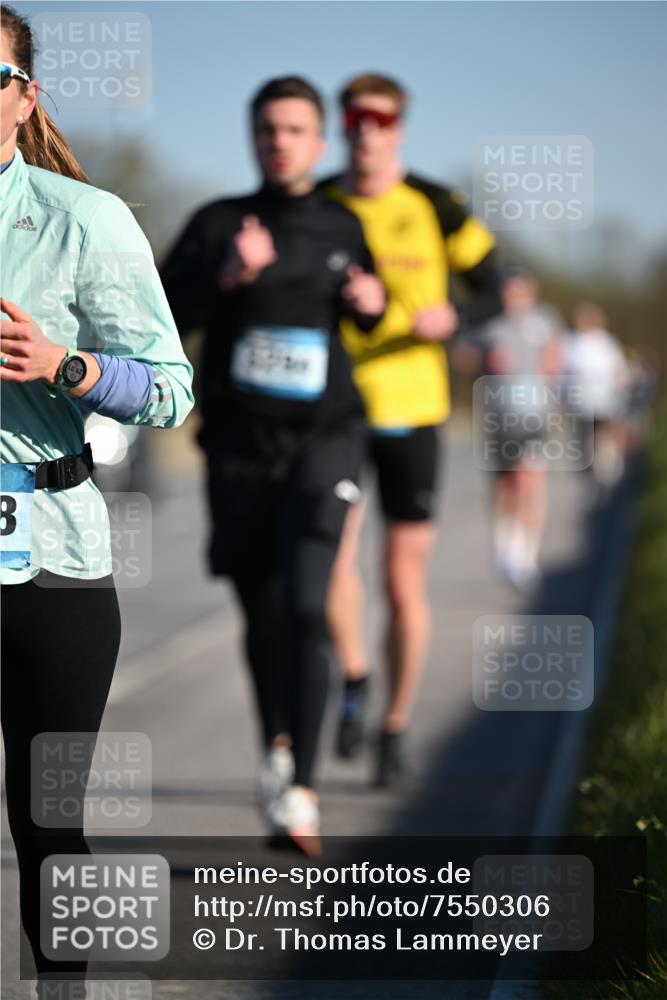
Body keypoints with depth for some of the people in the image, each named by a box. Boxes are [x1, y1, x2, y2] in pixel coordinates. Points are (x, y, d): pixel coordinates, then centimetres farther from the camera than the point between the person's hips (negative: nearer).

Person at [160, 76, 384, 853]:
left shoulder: (342, 228, 6)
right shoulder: (217, 224, 1)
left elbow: (366, 307, 25)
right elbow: (160, 319, -10)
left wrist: (374, 302, 1)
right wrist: (226, 275, -25)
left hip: (322, 441, -1)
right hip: (239, 448, 1)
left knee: (305, 606, -18)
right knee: (263, 615, 12)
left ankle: (300, 790, -20)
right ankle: (277, 742, 39)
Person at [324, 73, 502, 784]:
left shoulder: (433, 207, -1)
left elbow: (491, 290, 5)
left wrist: (451, 317, -15)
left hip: (411, 410, 0)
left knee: (404, 581, 2)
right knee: (330, 551, -19)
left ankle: (396, 727, 19)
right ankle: (354, 678, 8)